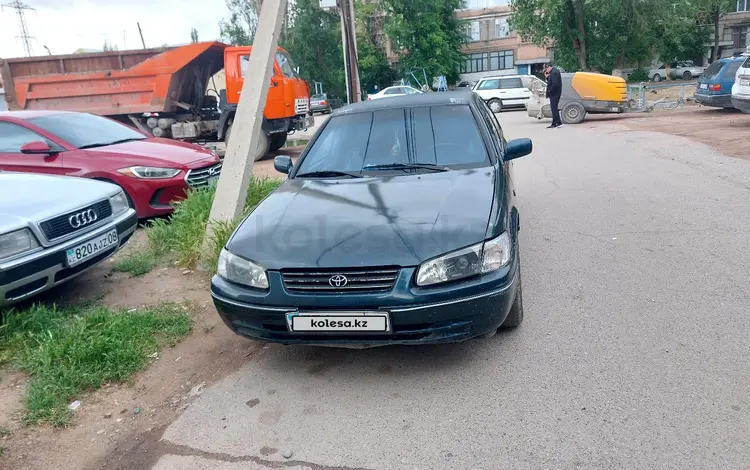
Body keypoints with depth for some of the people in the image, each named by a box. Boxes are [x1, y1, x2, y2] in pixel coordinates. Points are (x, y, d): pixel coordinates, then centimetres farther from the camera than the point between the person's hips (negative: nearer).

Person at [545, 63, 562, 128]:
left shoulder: (554, 72, -17)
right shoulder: (553, 72, 16)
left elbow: (555, 84, -25)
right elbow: (550, 82, 17)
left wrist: (549, 90, -17)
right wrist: (547, 77, 4)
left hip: (554, 94, -11)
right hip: (554, 94, 11)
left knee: (554, 108, -6)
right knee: (555, 109, 15)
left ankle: (554, 124, -2)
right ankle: (558, 122, 22)